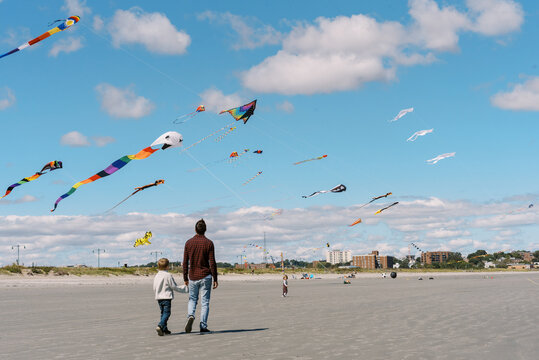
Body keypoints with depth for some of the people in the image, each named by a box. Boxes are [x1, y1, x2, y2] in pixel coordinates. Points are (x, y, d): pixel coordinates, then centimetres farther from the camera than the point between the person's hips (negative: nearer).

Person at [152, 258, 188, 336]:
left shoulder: (156, 276, 8)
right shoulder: (168, 276, -10)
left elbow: (154, 289, 13)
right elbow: (174, 287, -7)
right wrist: (185, 288, 3)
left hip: (158, 297, 7)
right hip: (166, 297, -7)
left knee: (163, 313, 14)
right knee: (166, 313, -8)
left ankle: (164, 329, 15)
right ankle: (160, 326, -26)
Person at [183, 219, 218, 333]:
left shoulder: (189, 242, 2)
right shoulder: (209, 243, -5)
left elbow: (185, 262, 3)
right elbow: (212, 263, -8)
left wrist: (185, 278, 12)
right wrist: (215, 279, -3)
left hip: (192, 277, 2)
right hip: (205, 276, -2)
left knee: (192, 299, 17)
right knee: (205, 302, 5)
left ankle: (190, 316, -10)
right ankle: (203, 326, 2)